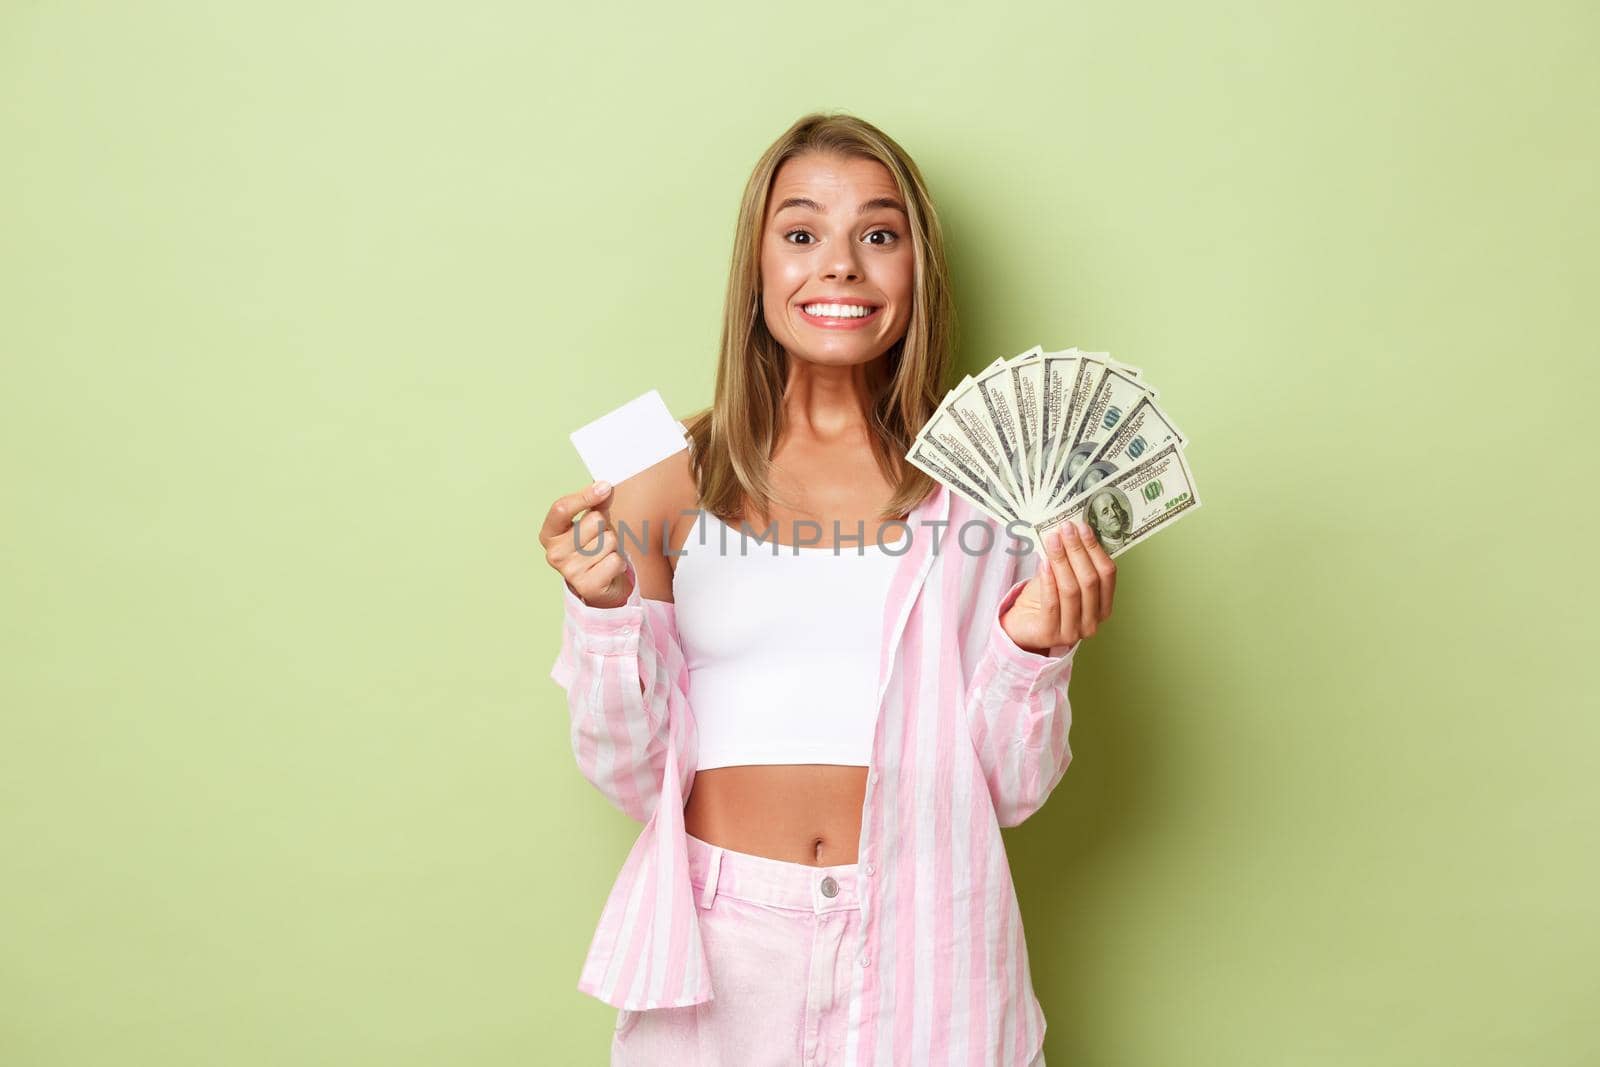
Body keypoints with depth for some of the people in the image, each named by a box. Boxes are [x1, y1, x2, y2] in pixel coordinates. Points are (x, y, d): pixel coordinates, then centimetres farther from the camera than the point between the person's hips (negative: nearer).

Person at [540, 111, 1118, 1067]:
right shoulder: (671, 483, -2)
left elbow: (1008, 789, 1)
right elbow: (633, 775, 0)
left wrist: (1032, 650, -16)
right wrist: (604, 607, -14)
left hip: (924, 946, 0)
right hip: (716, 947, 0)